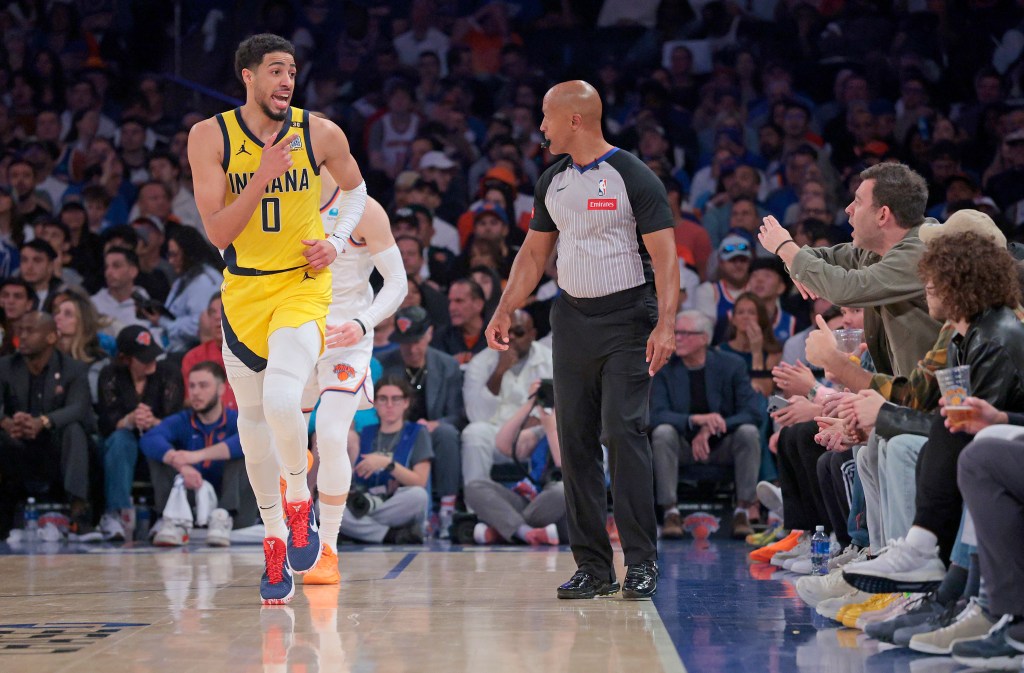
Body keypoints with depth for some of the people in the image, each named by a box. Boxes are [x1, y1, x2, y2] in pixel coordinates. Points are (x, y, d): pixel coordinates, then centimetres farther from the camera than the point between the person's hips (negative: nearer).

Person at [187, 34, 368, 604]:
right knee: (252, 414, 10)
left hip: (303, 284, -2)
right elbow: (217, 232, -13)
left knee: (282, 401, -25)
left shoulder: (321, 134, -6)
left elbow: (355, 188, 15)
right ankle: (275, 537, 27)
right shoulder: (211, 137, -7)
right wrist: (263, 175, -23)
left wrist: (338, 240, -2)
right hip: (244, 289, 2)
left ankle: (300, 503, 2)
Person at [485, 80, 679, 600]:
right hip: (571, 318, 6)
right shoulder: (552, 182, 12)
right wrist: (504, 313, 10)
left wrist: (665, 325, -21)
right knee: (575, 437, 2)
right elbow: (534, 254, 20)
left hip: (626, 318, -6)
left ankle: (642, 562, -10)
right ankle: (593, 566, 7)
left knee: (623, 430, -14)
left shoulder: (633, 177, -8)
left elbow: (666, 257, -11)